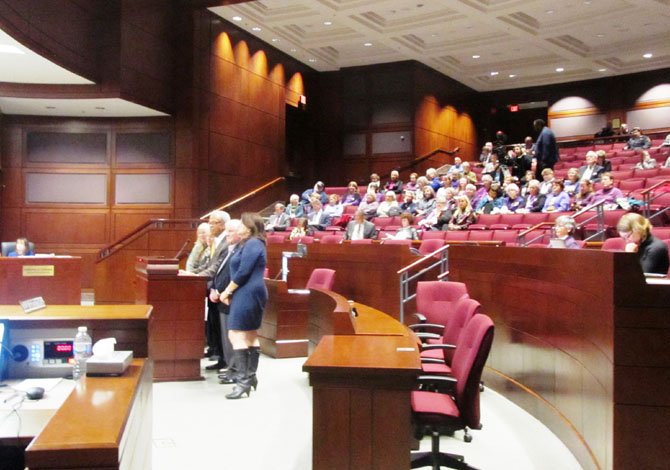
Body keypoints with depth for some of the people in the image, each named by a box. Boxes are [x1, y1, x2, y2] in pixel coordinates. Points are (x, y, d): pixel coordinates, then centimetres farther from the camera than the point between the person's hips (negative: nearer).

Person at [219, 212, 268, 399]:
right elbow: (240, 270, 16)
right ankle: (251, 376, 20)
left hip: (247, 294, -11)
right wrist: (229, 291, 7)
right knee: (251, 335, 13)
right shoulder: (247, 243, 17)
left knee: (236, 334, -12)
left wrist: (227, 291, -11)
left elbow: (243, 272, -21)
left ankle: (243, 380, -13)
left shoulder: (252, 244, -14)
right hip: (249, 294, 11)